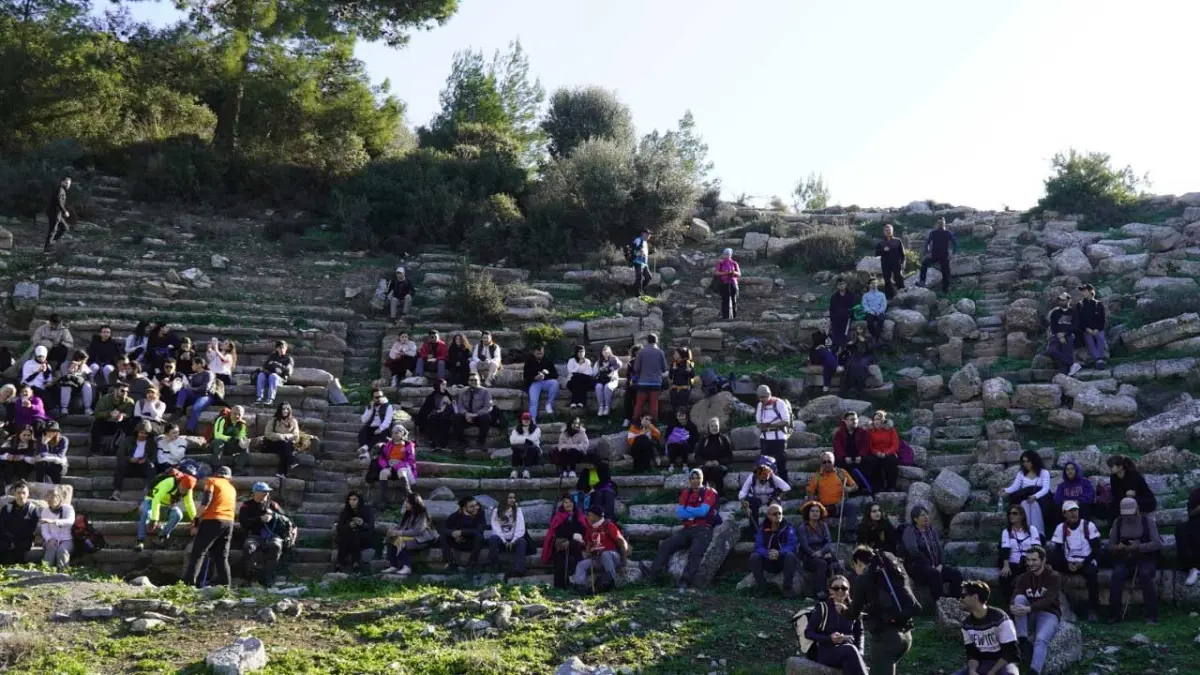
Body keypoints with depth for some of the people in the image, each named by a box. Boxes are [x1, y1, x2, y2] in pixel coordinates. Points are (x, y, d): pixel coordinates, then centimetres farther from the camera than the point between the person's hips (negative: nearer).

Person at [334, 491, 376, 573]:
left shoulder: (367, 510, -3)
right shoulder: (345, 511, 3)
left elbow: (371, 527, -13)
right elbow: (340, 528, -6)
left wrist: (362, 524, -34)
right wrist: (349, 526, -26)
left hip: (364, 539, -2)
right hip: (347, 540, 2)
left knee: (356, 534, -33)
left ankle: (356, 562, -39)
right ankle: (340, 563, -37)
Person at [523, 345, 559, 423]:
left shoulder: (548, 361, 10)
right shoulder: (529, 361, 8)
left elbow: (555, 374, 6)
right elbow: (526, 375, 3)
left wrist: (547, 373, -15)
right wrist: (535, 377, -17)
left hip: (546, 382, 2)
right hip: (534, 383, -2)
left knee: (555, 382, -32)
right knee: (533, 401, -27)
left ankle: (549, 404, -22)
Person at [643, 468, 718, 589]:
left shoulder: (709, 492, 1)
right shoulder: (685, 494, 16)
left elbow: (703, 511, -14)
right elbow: (679, 514, 3)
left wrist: (687, 510, 0)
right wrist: (696, 512, -8)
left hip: (703, 529, -5)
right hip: (687, 529, 6)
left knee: (695, 552, -32)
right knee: (666, 545, -11)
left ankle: (686, 581, -42)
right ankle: (651, 576, -18)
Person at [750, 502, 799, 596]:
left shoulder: (788, 528, -5)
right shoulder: (762, 529, -1)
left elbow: (792, 546, -18)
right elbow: (758, 547, -12)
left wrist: (779, 553, -37)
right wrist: (767, 553, -35)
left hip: (783, 561, -1)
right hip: (768, 562, 1)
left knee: (790, 555, -32)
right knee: (754, 556, -25)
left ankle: (788, 588, -22)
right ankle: (761, 587, -16)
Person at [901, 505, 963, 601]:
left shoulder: (932, 531, 18)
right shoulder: (909, 531, -2)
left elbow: (940, 549, 14)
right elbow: (914, 551, -15)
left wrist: (940, 564, -4)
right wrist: (930, 565, -18)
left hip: (936, 566, 7)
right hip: (916, 566, -7)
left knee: (956, 574, -17)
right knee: (935, 574, -37)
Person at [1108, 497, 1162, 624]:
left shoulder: (1147, 520, -2)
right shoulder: (1118, 522, 7)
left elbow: (1157, 543, -11)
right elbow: (1110, 546, 8)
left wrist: (1138, 547, -24)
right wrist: (1118, 547, -16)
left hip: (1145, 558, -2)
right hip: (1124, 559, 2)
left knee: (1145, 575, -34)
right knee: (1117, 575, -29)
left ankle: (1152, 615, -26)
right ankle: (1114, 614, -22)